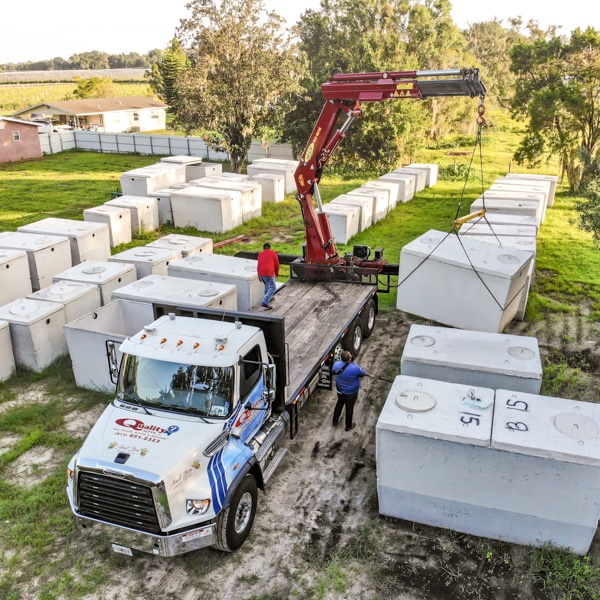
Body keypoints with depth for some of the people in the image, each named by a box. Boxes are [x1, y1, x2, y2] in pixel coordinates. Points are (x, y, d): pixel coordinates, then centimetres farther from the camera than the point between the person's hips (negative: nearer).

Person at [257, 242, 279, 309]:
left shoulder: (260, 254, 20)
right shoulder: (273, 253, 6)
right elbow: (276, 264, 8)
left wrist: (259, 276, 28)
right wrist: (277, 273, 24)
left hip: (261, 273, 6)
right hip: (269, 273, -6)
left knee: (267, 286, 29)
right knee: (272, 288, -5)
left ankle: (269, 298, 45)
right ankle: (265, 302, -20)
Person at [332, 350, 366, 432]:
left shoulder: (337, 364, -22)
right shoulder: (355, 368, -34)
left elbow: (334, 372, 2)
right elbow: (363, 374, -13)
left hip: (340, 390, 4)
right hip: (351, 392, -4)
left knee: (339, 404, 28)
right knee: (349, 408, 17)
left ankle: (335, 421, 46)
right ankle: (348, 426, 37)